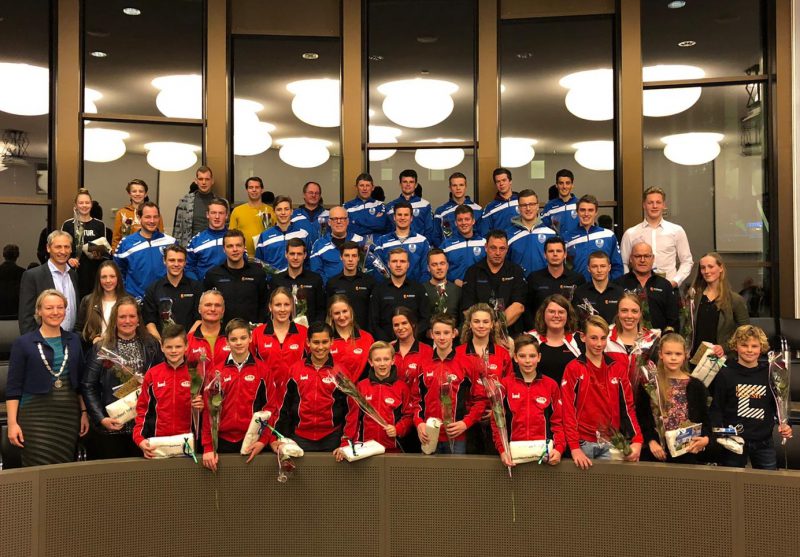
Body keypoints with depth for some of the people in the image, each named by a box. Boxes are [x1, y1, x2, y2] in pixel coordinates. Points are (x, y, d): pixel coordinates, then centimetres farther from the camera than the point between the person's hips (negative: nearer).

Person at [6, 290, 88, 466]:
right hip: (36, 414, -3)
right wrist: (12, 423, -9)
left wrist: (84, 412, 8)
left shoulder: (74, 341, 10)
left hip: (69, 414, 4)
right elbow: (13, 387, -3)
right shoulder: (23, 343, -1)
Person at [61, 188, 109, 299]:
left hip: (93, 272, 1)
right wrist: (68, 259, -12)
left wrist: (100, 254, -9)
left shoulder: (99, 225, 9)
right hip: (74, 271, -1)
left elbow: (106, 250, 13)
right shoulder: (68, 224, 6)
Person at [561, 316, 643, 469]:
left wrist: (637, 440, -6)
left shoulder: (618, 369, 6)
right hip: (583, 443, -3)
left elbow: (627, 406, 6)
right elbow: (568, 409, -8)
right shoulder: (573, 369, -4)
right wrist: (574, 447, -16)